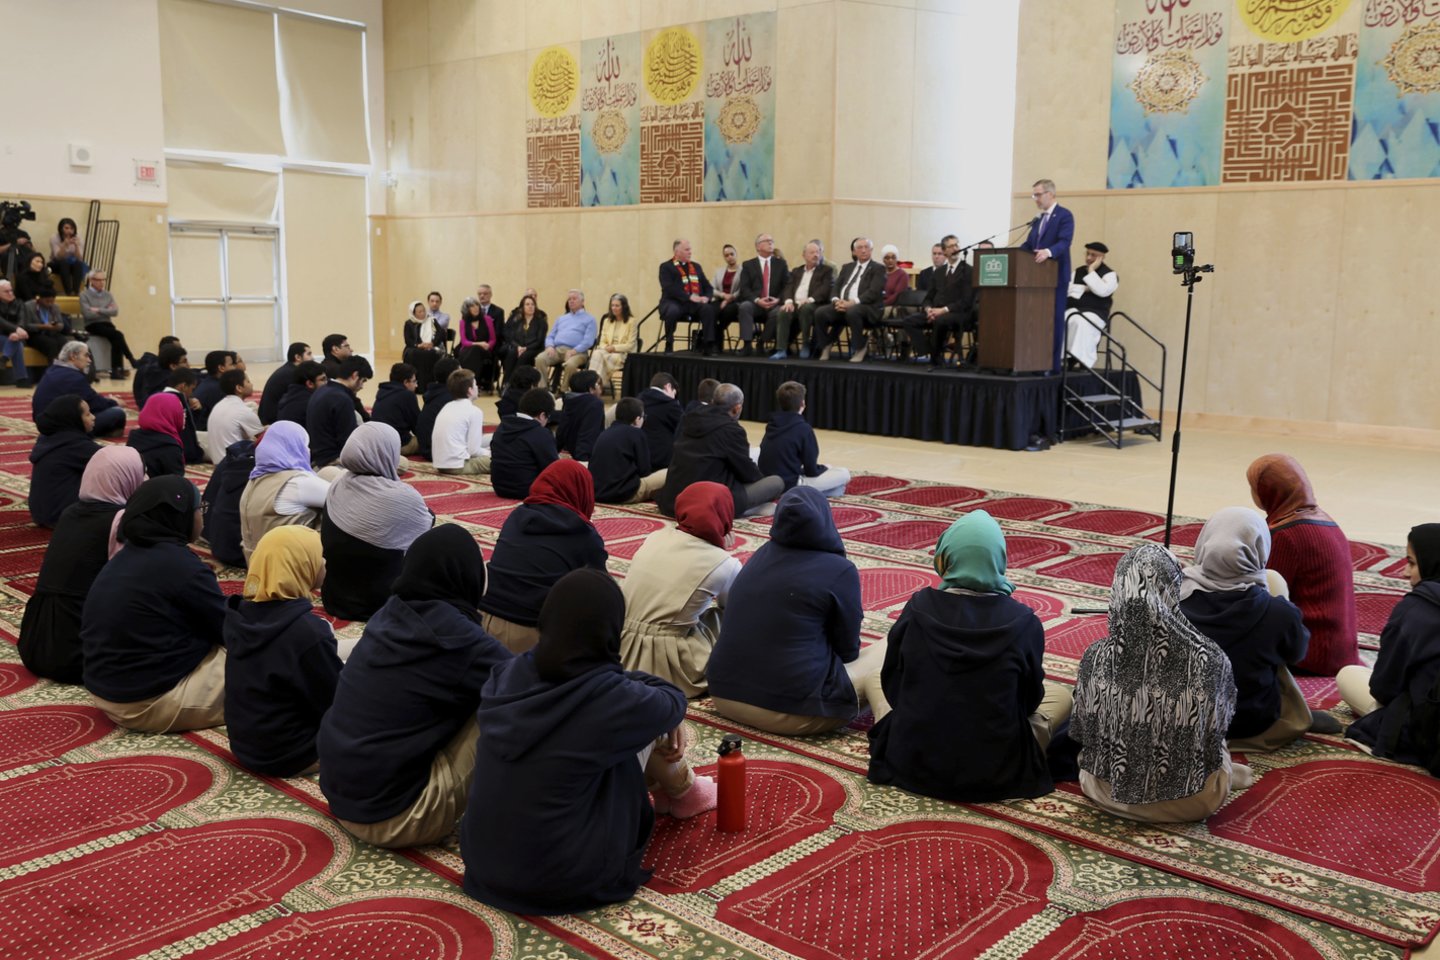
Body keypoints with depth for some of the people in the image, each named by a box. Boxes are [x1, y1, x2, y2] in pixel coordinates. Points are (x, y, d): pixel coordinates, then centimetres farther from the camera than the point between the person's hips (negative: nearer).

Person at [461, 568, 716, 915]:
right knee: (643, 725, 7)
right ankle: (684, 792, 36)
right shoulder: (610, 698, -21)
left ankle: (663, 789, 42)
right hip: (563, 881, -5)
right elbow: (673, 702, 3)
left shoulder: (507, 676, -6)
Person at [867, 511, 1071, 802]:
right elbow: (1029, 700, 0)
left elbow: (892, 686, 0)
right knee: (1060, 694, 22)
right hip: (997, 774, -1)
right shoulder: (1023, 622, -14)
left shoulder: (918, 608, -11)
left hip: (913, 765, 1)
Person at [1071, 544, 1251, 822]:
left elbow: (1081, 732, -4)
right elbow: (1217, 726, -5)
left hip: (1110, 795, 1)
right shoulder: (1209, 658, -25)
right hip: (1193, 802, 0)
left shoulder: (1096, 658, -22)